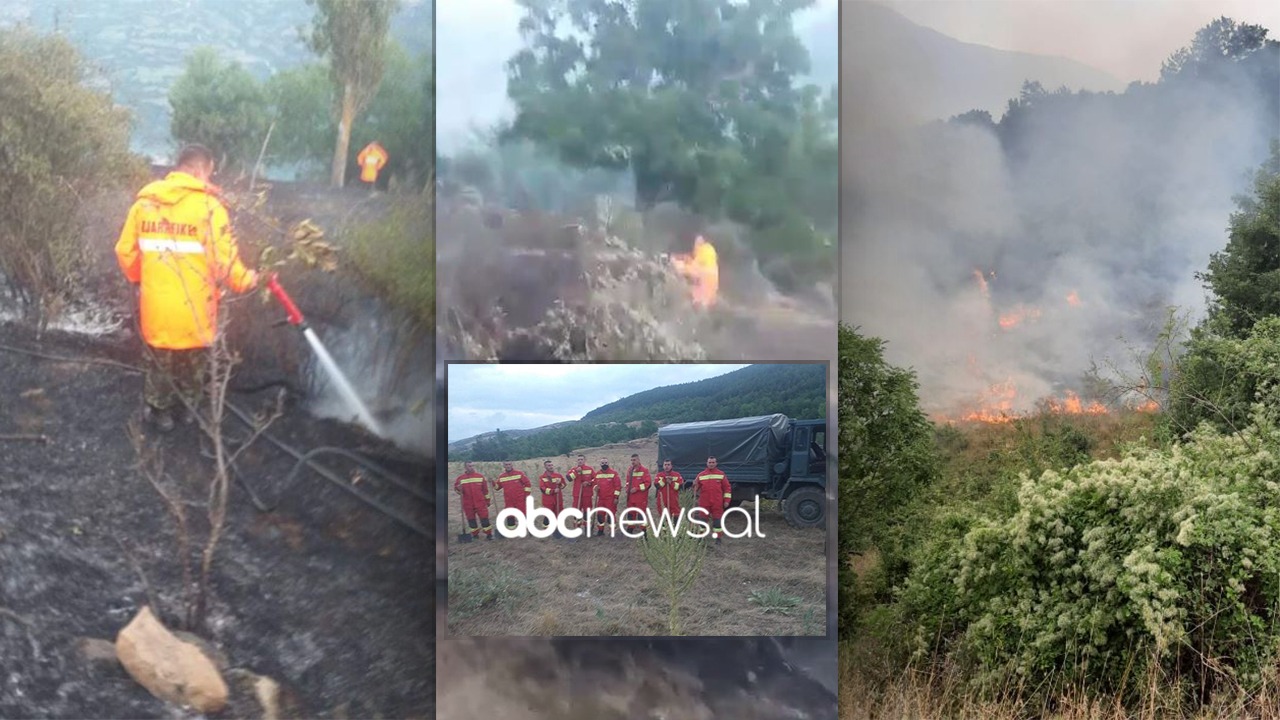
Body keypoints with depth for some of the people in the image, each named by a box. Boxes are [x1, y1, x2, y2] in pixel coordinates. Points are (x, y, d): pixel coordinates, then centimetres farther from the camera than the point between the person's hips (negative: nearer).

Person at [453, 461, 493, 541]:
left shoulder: (480, 476, 4)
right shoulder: (460, 478, 2)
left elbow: (485, 489, 8)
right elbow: (456, 488, 7)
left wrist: (488, 500, 9)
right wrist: (458, 489, -17)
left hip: (480, 502, -1)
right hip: (468, 504, 1)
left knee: (484, 517, -3)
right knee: (471, 519, 8)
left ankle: (489, 534, 2)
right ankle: (475, 534, 20)